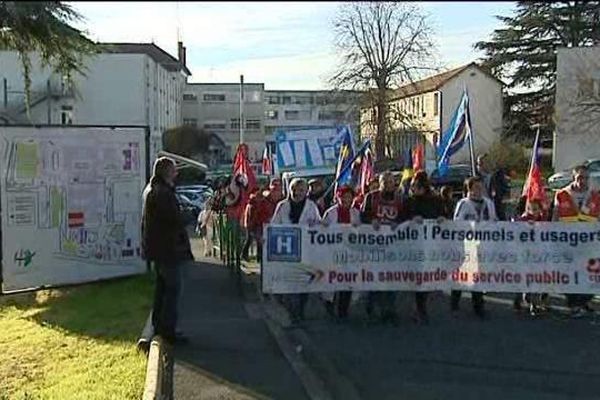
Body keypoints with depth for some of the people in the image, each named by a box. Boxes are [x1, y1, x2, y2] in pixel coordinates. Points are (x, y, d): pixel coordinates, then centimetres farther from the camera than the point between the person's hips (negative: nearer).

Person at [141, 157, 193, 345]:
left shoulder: (150, 190, 13)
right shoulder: (163, 193, -21)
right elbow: (176, 220, -22)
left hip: (156, 247, 11)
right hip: (167, 248, -11)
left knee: (162, 286, 18)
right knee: (172, 287, -5)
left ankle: (158, 325, 27)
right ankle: (168, 330, -1)